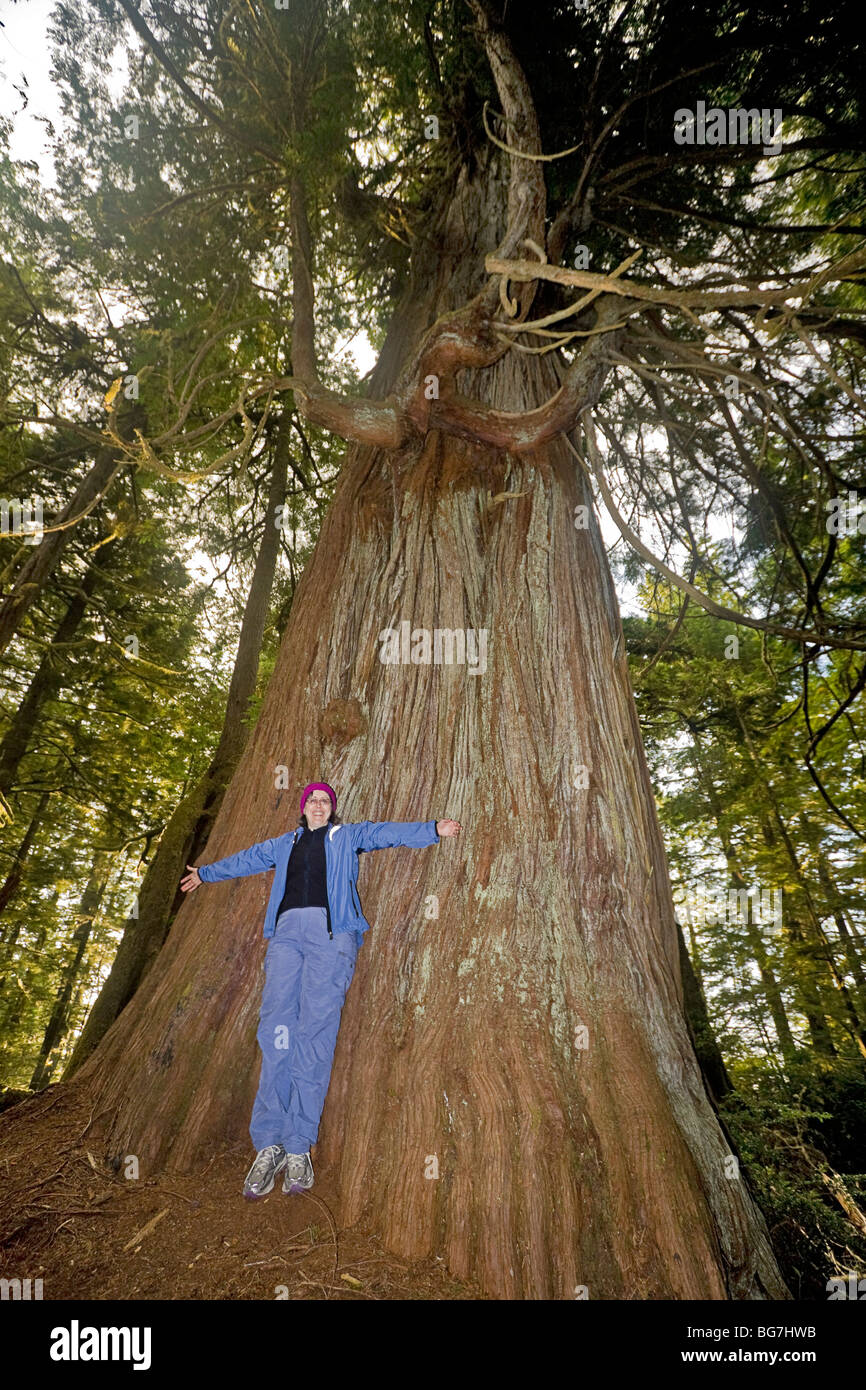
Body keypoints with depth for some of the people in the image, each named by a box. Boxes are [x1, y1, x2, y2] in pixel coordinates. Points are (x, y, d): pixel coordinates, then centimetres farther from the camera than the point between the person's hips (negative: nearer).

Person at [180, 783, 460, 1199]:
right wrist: (206, 873, 54)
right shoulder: (283, 844, 27)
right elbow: (245, 859, 41)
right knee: (277, 1027, -8)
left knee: (315, 1032, -9)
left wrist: (432, 829, -7)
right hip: (287, 930, 3)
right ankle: (269, 1143, -2)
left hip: (331, 933, -3)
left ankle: (299, 1146, -3)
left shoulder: (347, 836, 18)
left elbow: (388, 832, 6)